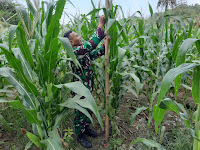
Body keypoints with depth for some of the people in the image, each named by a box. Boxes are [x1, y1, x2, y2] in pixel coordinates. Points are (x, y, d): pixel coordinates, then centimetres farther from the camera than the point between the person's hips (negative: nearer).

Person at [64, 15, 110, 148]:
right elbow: (91, 44, -36)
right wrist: (101, 26, -29)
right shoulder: (75, 52, -24)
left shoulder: (83, 51, 4)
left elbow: (95, 54, 11)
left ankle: (86, 128, 47)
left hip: (88, 88, 9)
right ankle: (80, 135, 33)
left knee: (88, 109, 23)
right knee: (81, 112, 11)